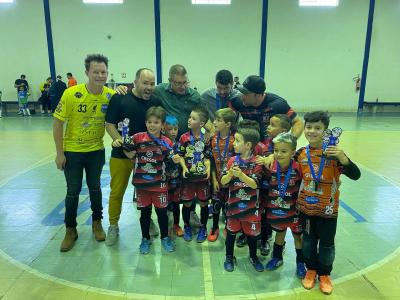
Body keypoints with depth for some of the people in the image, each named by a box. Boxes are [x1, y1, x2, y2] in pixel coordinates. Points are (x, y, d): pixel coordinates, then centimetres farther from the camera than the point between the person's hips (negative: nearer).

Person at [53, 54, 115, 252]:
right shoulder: (71, 94, -18)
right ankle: (70, 230, 27)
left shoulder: (110, 95, -12)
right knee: (73, 191, 8)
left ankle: (97, 223, 35)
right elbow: (57, 123, -11)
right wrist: (59, 152, -11)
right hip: (72, 151, -2)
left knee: (94, 187, 15)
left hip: (96, 150, 2)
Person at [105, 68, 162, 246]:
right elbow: (109, 124, -7)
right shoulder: (119, 98, -8)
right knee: (116, 192, 8)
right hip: (121, 154, -2)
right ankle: (113, 226, 28)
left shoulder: (156, 102, 0)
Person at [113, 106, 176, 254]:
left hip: (159, 183, 0)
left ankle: (165, 237, 32)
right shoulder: (138, 137, -6)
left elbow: (171, 161, 1)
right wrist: (119, 143, -17)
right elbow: (130, 155, -3)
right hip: (141, 182, 0)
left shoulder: (167, 142, -5)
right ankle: (145, 239, 33)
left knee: (162, 211, 11)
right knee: (145, 212, 14)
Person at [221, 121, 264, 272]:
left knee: (252, 233, 15)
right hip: (233, 204, 2)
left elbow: (255, 184, -19)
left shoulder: (256, 163, -12)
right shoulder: (232, 160, -5)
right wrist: (230, 174, -26)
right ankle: (229, 257, 35)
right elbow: (223, 182, -6)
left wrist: (241, 174, -32)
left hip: (251, 205, -2)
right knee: (231, 232, 15)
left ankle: (253, 256, 39)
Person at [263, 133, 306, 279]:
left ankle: (300, 263, 37)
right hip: (276, 209, 2)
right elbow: (266, 184, 3)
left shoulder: (298, 168, -22)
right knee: (279, 233, 23)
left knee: (297, 235, 17)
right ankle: (277, 257, 45)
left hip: (293, 209, -2)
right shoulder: (270, 167, -14)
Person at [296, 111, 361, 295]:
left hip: (328, 209, -2)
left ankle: (324, 274, 37)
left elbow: (356, 175, -20)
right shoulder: (300, 154, -6)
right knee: (308, 241, 18)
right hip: (306, 208, 3)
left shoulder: (333, 153, -16)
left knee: (326, 244, 14)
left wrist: (342, 157, -35)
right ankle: (311, 270, 40)